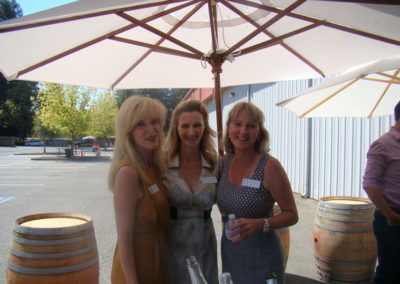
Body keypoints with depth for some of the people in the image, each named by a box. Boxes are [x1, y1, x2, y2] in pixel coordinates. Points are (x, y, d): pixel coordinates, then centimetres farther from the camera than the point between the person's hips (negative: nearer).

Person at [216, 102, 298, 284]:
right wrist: (224, 215, 1)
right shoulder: (225, 160, -2)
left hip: (262, 254, -5)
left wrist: (259, 224, -26)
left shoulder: (270, 166, -17)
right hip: (229, 250, 5)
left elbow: (291, 215, -12)